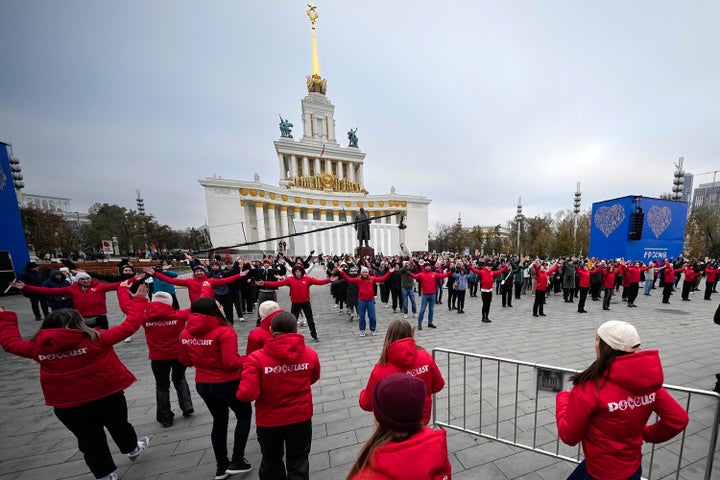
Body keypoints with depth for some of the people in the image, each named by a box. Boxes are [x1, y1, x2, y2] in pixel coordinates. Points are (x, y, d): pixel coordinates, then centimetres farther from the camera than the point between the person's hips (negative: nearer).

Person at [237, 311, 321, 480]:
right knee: (298, 462, 23)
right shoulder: (310, 354, -17)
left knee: (271, 461, 29)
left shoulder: (256, 358, -25)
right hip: (301, 417, 1)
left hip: (269, 421, 0)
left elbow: (246, 394, -25)